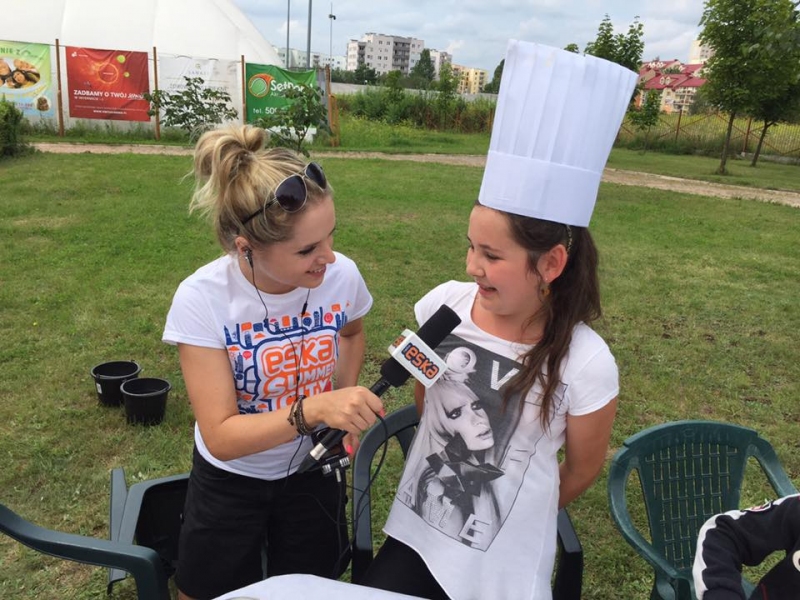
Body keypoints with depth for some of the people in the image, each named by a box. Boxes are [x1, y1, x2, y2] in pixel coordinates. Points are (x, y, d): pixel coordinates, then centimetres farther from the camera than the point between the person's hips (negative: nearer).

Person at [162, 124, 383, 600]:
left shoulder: (343, 275, -21)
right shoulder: (202, 299, -29)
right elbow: (221, 437, -29)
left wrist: (344, 397, -10)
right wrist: (312, 409, -43)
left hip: (314, 471, 2)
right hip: (230, 480, -1)